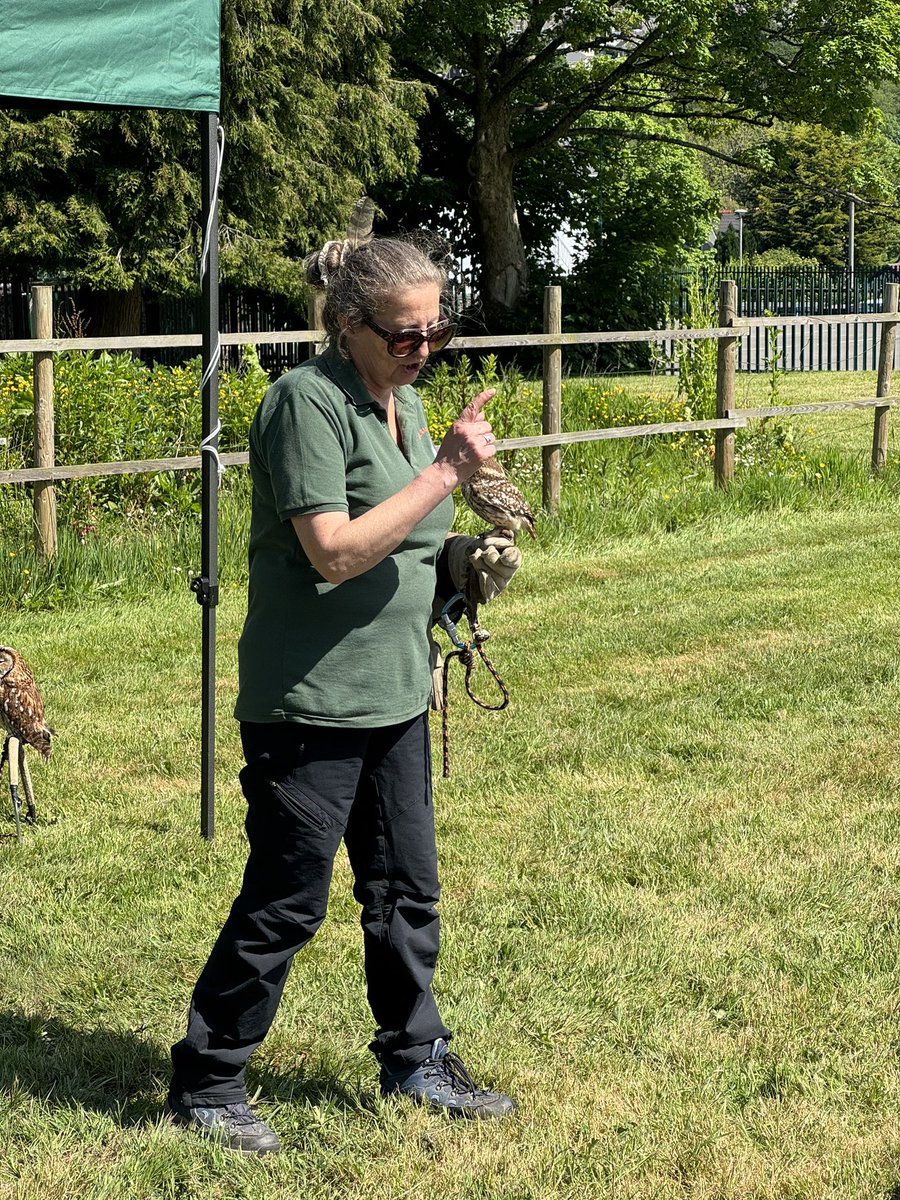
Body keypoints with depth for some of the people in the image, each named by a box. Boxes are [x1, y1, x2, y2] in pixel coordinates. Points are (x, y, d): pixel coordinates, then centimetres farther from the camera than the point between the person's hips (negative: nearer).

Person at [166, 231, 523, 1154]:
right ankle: (204, 1085, 14)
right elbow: (336, 551, -24)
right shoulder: (307, 402, -16)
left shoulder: (402, 404, 11)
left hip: (393, 694, 9)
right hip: (309, 702, -8)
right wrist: (446, 470, -23)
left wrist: (465, 558, 2)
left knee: (406, 888, 16)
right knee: (286, 902, 0)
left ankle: (415, 1060, 31)